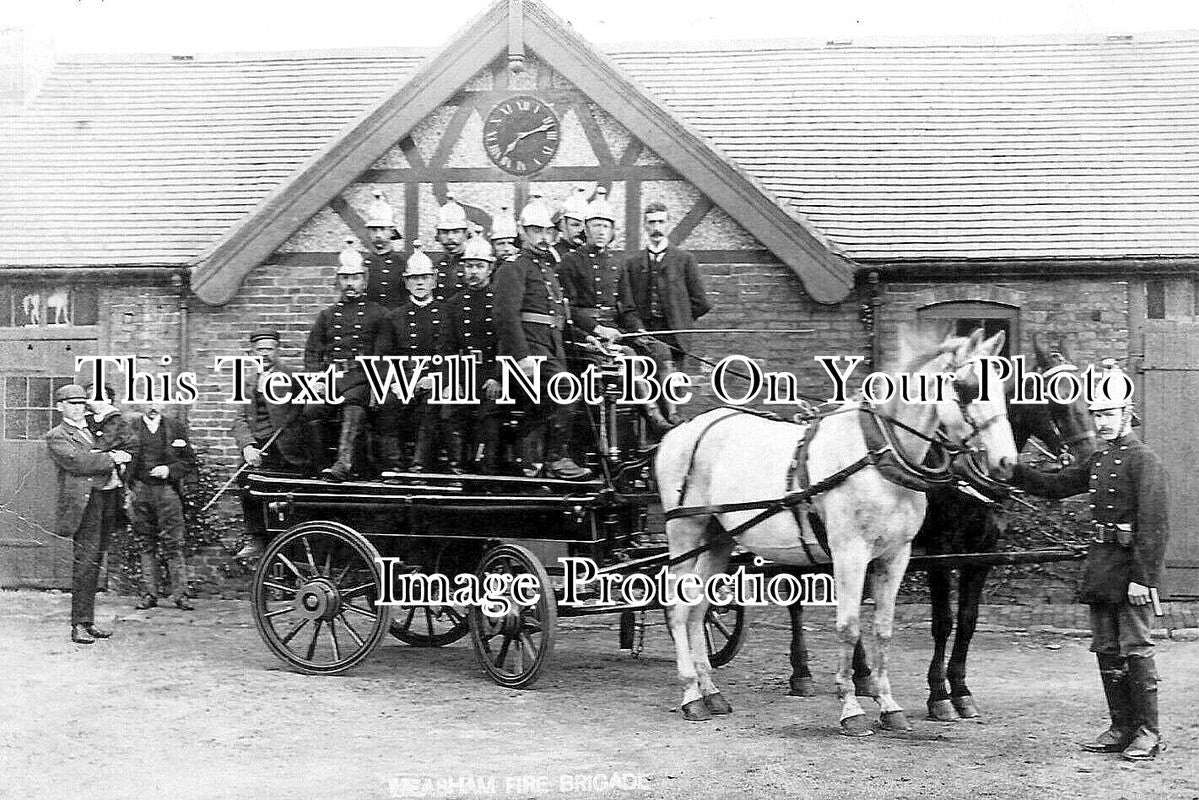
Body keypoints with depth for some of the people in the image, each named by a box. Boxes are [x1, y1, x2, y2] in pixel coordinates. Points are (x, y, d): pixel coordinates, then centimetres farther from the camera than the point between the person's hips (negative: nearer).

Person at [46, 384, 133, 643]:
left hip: (104, 502, 7)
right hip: (82, 504, -7)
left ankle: (88, 622, 14)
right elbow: (77, 461, -13)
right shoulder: (56, 436, 2)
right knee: (85, 562, -12)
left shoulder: (94, 430, 25)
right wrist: (112, 459, -13)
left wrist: (122, 457, 7)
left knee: (93, 563, 9)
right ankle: (79, 625, -9)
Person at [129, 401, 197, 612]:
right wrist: (127, 488, -7)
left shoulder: (175, 428, 7)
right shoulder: (131, 428, 7)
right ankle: (149, 594, 11)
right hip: (140, 490, 1)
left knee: (173, 545, -4)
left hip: (168, 490, -1)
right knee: (146, 545, 6)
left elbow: (190, 462, 7)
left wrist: (169, 470, -9)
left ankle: (180, 594, -2)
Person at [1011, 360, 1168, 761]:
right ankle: (1122, 728, 19)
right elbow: (1054, 485, 19)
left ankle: (1148, 732, 4)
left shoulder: (1144, 460, -11)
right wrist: (1012, 470, 6)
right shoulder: (1098, 461, 14)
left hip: (1130, 568, -8)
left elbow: (1153, 525, -17)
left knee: (1136, 648, -4)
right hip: (1100, 566, 8)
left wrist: (1143, 578, -22)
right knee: (1106, 650, 11)